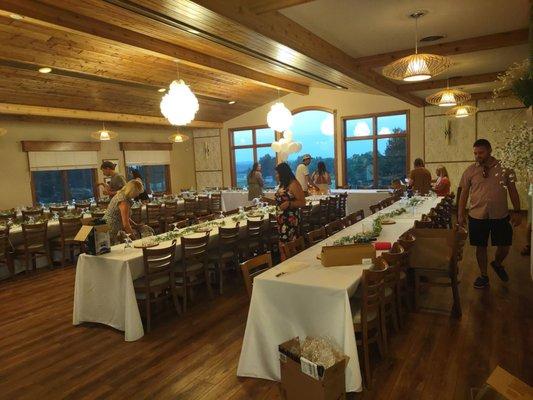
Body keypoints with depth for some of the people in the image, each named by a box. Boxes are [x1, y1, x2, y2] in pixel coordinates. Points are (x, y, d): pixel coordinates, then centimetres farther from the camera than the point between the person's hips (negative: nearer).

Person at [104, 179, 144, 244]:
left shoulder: (121, 194, 7)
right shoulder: (123, 201, -21)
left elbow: (125, 217, 18)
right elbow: (126, 224, -21)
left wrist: (135, 225, 14)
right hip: (111, 231, -9)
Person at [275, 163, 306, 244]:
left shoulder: (293, 184, -12)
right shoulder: (282, 184, 13)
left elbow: (302, 203, -14)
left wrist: (289, 204, -26)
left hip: (290, 220, -8)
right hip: (281, 219, 8)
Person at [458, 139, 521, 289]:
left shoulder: (504, 167, -1)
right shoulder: (470, 171, -2)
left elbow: (512, 190, 4)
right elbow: (464, 193, 2)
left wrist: (517, 211, 1)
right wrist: (460, 215, 1)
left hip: (501, 215, 1)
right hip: (477, 216, 0)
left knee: (504, 247, 8)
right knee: (481, 247, 8)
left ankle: (497, 264, 41)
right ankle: (484, 276, 27)